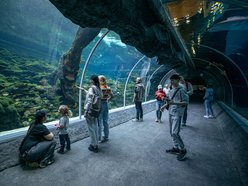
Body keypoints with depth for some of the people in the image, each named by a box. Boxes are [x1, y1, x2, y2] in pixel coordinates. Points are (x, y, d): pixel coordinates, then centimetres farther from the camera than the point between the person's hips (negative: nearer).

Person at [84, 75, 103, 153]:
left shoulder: (91, 89, -17)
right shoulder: (98, 89, 5)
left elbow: (89, 101, -21)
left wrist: (86, 111, -16)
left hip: (90, 111, -8)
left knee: (91, 129, 4)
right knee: (95, 127, 17)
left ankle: (94, 146, 16)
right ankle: (96, 144, 30)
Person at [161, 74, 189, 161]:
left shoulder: (181, 90, -10)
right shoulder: (170, 90, 13)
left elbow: (186, 102, -14)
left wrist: (174, 103, -24)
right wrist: (164, 106, 8)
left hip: (177, 113, -8)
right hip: (170, 112, 8)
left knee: (175, 133, -11)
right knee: (171, 132, 13)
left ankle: (182, 150, 9)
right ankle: (176, 148, 28)